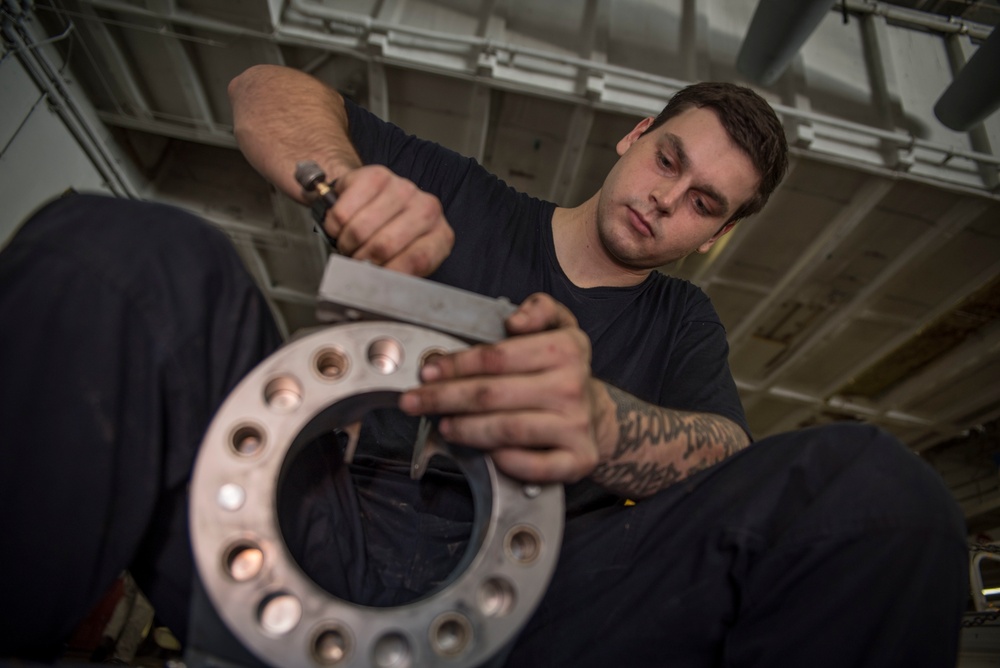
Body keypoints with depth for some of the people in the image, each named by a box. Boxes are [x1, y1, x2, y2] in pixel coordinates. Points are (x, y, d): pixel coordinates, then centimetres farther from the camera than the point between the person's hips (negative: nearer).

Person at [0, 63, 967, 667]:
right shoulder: (465, 205, 13)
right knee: (127, 252, -20)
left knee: (870, 484, -19)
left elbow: (725, 447, -4)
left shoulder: (684, 321, 17)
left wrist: (605, 427, -28)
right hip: (326, 541, 1)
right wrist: (350, 183, -11)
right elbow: (267, 91, 12)